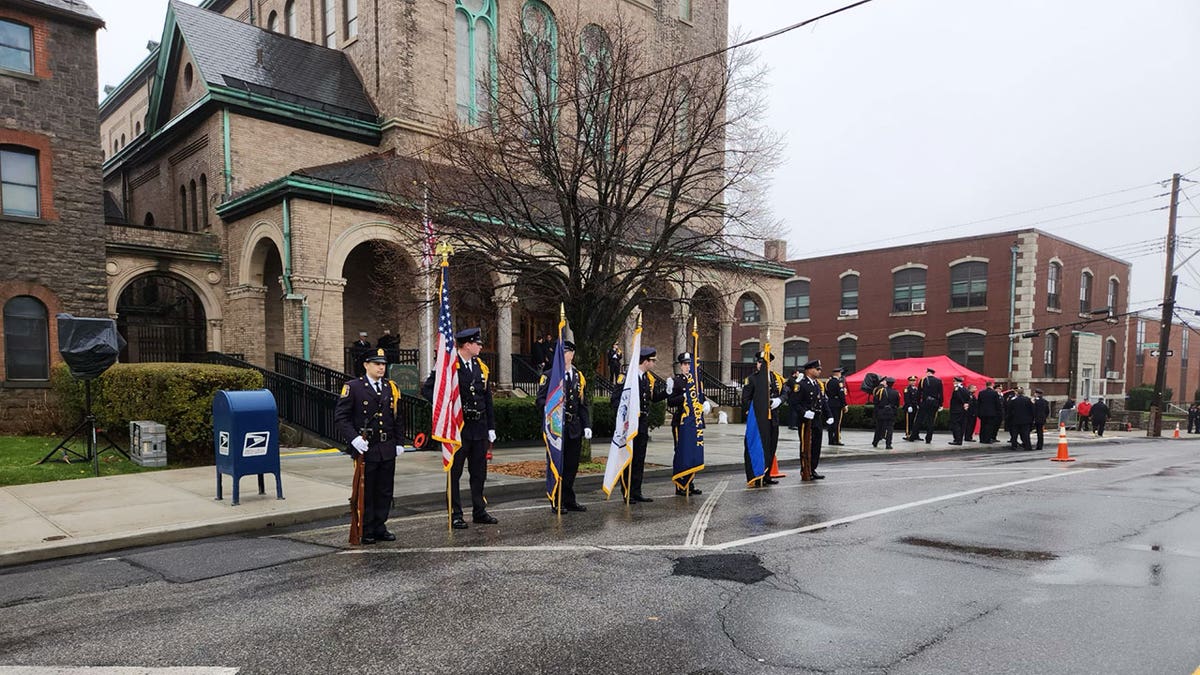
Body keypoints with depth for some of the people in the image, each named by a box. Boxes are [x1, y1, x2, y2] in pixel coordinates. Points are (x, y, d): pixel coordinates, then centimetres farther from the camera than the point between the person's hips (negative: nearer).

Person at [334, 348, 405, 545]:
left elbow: (398, 418, 16)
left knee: (385, 491, 10)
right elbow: (340, 417, -9)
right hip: (365, 449, -4)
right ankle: (366, 531, 16)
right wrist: (353, 438, -20)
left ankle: (379, 527, 23)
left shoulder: (391, 387, 10)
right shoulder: (352, 387, -5)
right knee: (365, 492, 5)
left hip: (388, 449, 5)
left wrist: (398, 442, 10)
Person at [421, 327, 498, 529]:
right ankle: (455, 515, 13)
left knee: (479, 472, 12)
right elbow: (427, 389, -8)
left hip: (479, 428, 6)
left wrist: (491, 428, 12)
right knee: (454, 473, 4)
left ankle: (479, 511, 23)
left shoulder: (481, 367, 11)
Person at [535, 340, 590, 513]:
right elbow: (541, 400, -6)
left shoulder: (579, 377, 12)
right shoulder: (548, 376, 0)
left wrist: (587, 425, 3)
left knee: (572, 465, 10)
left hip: (574, 428, 4)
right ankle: (556, 502, 11)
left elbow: (583, 404, 12)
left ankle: (569, 500, 21)